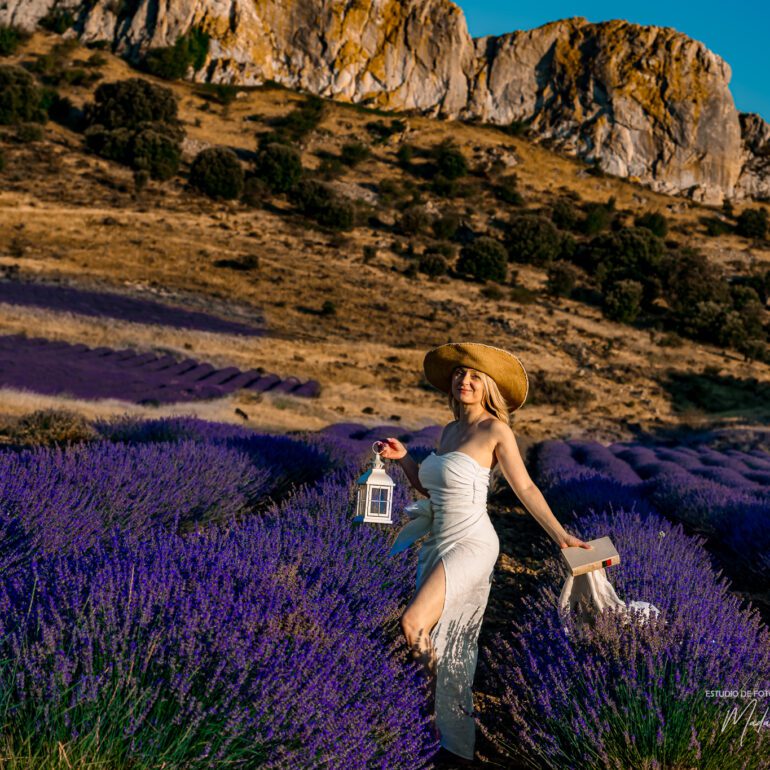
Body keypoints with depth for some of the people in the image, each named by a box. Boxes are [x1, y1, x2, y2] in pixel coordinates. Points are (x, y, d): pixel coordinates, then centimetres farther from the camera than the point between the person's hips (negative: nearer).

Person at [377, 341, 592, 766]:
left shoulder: (494, 430, -10)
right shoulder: (448, 430, 11)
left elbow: (525, 488, -5)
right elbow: (429, 487, 20)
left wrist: (560, 534, -3)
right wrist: (402, 457, 7)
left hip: (469, 545, -8)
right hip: (438, 545, 8)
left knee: (415, 623, -22)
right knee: (448, 643, 14)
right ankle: (456, 743, 30)